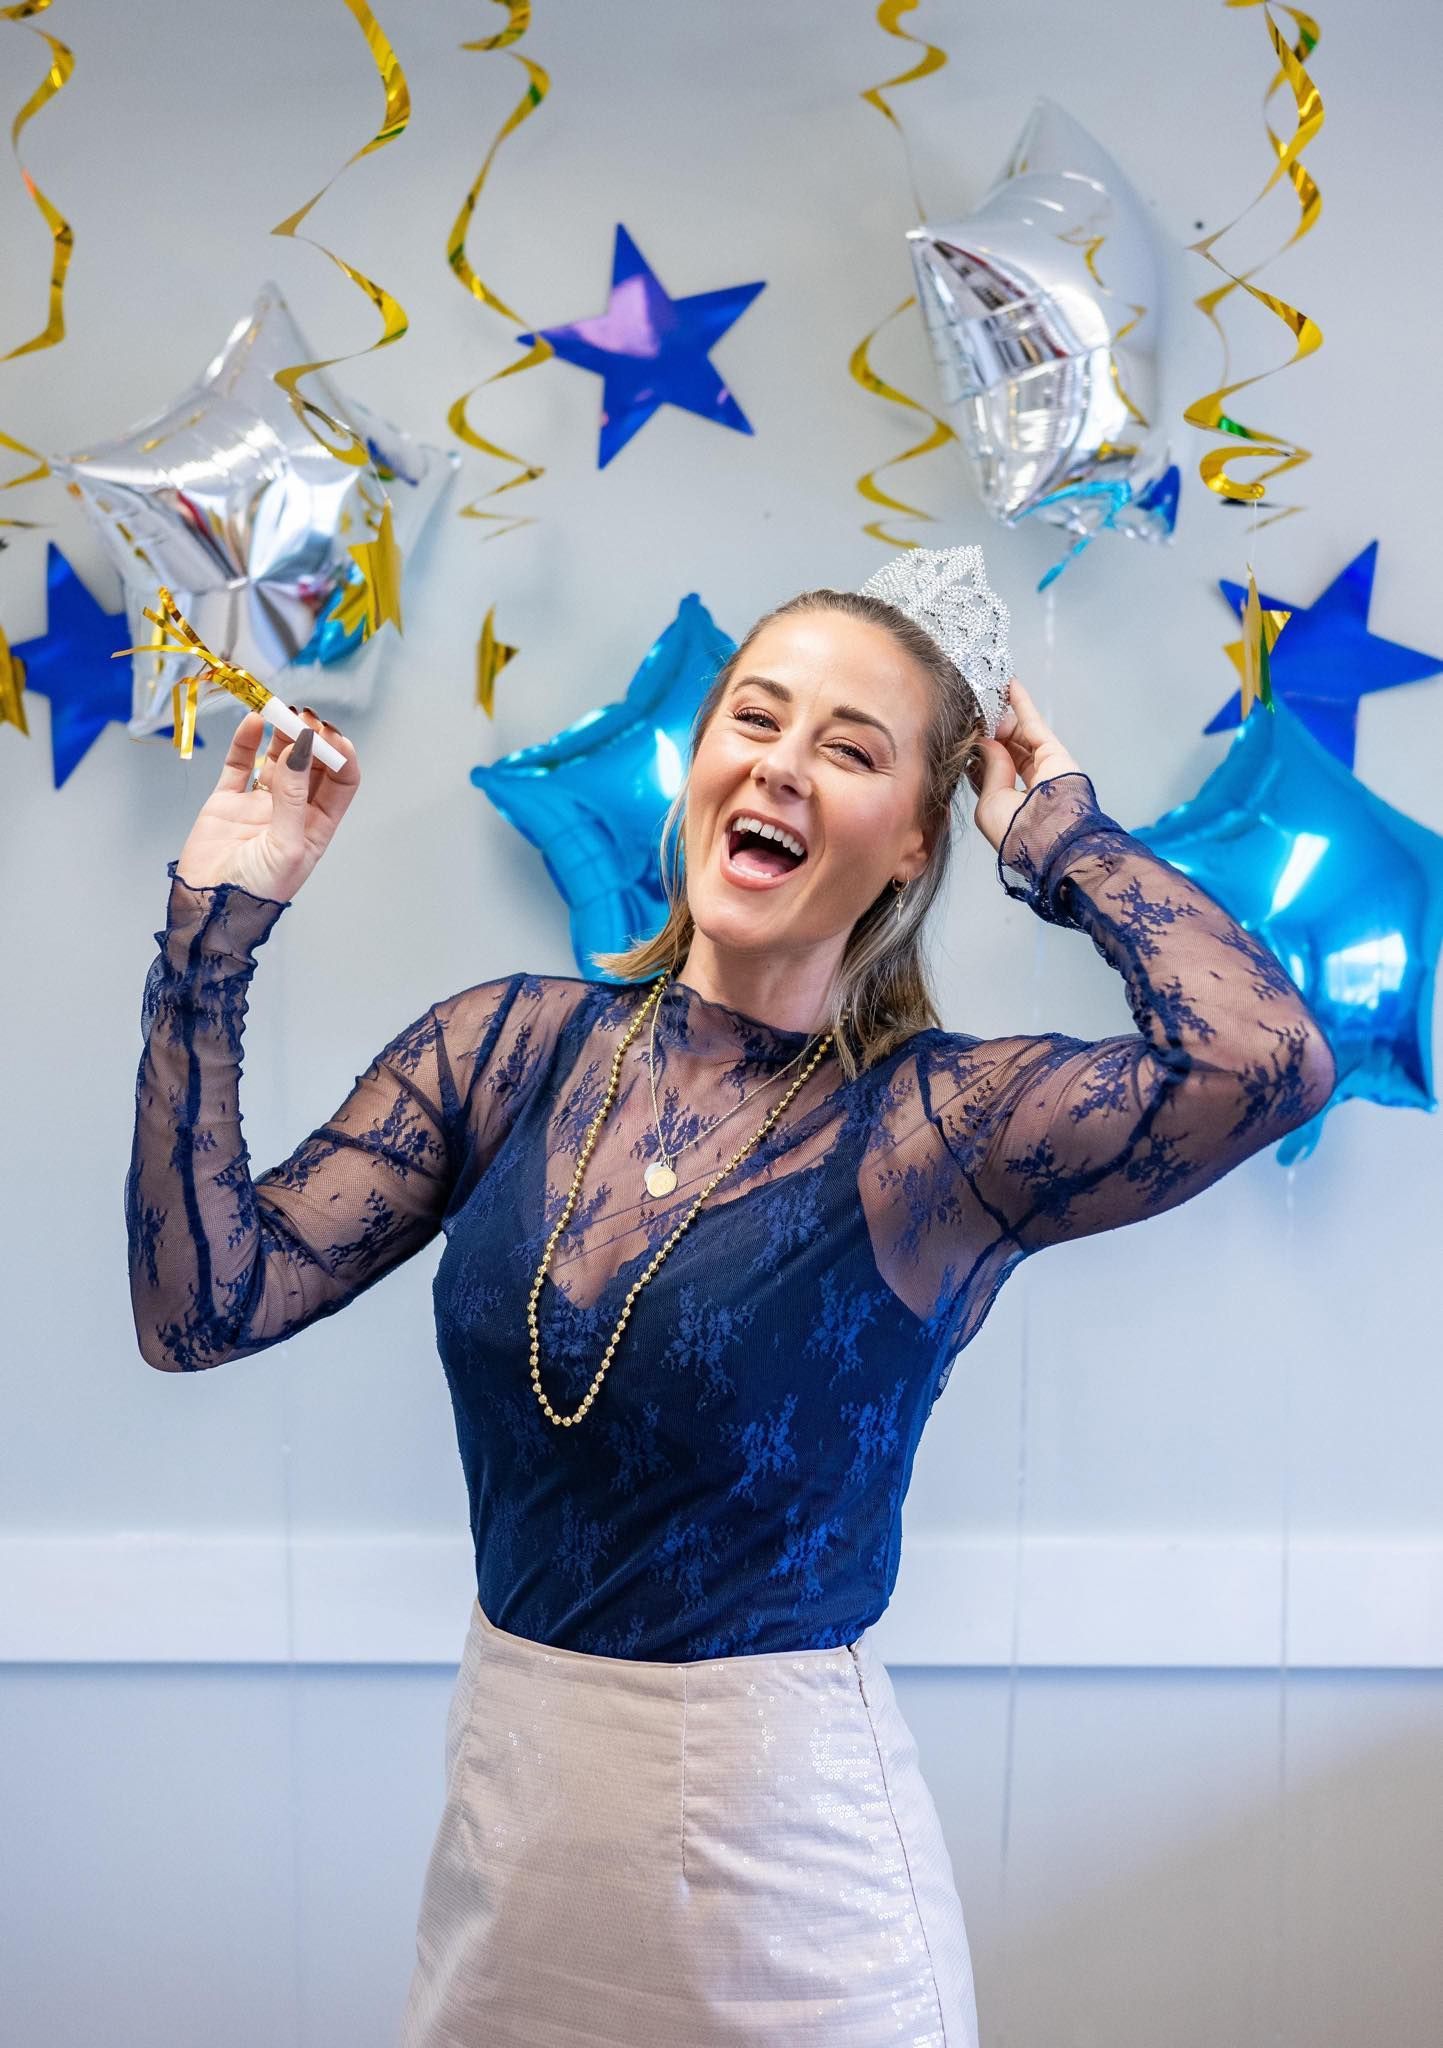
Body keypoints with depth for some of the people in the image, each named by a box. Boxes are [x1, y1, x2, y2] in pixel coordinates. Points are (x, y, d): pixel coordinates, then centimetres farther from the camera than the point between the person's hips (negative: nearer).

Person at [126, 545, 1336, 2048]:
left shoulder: (934, 1130, -15)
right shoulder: (510, 1047, -4)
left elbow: (1264, 1056, -34)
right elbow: (203, 1306, -6)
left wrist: (1058, 833, -18)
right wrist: (211, 936, -11)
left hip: (789, 1854, -3)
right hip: (505, 1811, 4)